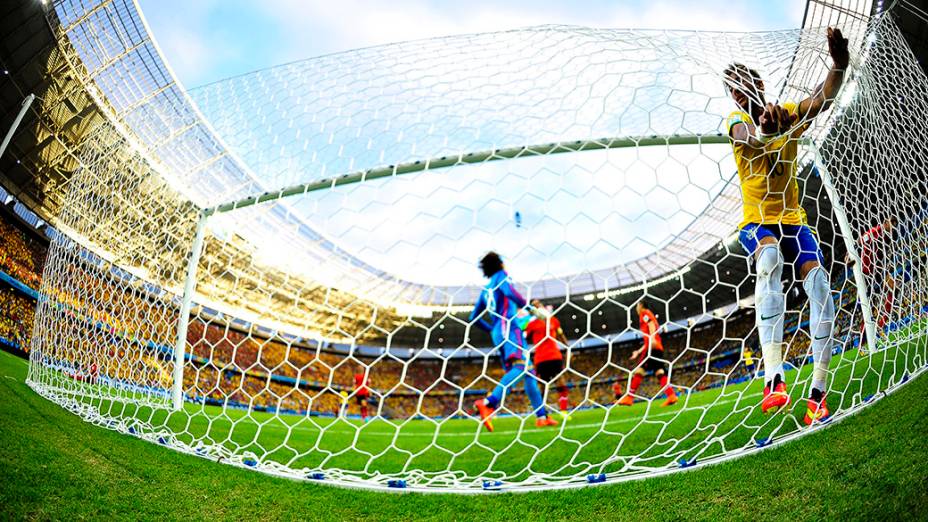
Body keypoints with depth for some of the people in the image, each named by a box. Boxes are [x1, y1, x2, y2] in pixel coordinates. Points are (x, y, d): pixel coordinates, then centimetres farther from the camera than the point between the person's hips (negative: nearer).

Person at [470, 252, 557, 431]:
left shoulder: (486, 289, 26)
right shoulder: (501, 275, 7)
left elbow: (474, 318, 24)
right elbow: (509, 292, -16)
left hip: (497, 333, 9)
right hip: (508, 326, -9)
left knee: (528, 371, 9)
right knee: (521, 365, -25)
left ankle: (541, 415, 6)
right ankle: (489, 403, -42)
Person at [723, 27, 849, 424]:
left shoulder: (788, 113, 5)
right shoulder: (737, 123, -4)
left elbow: (822, 98, -15)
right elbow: (747, 135, -29)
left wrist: (839, 65, -37)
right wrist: (764, 129, -54)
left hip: (792, 219, 4)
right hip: (756, 223, -4)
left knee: (820, 285, -16)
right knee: (769, 258, -36)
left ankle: (817, 394, -9)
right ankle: (774, 379, -46)